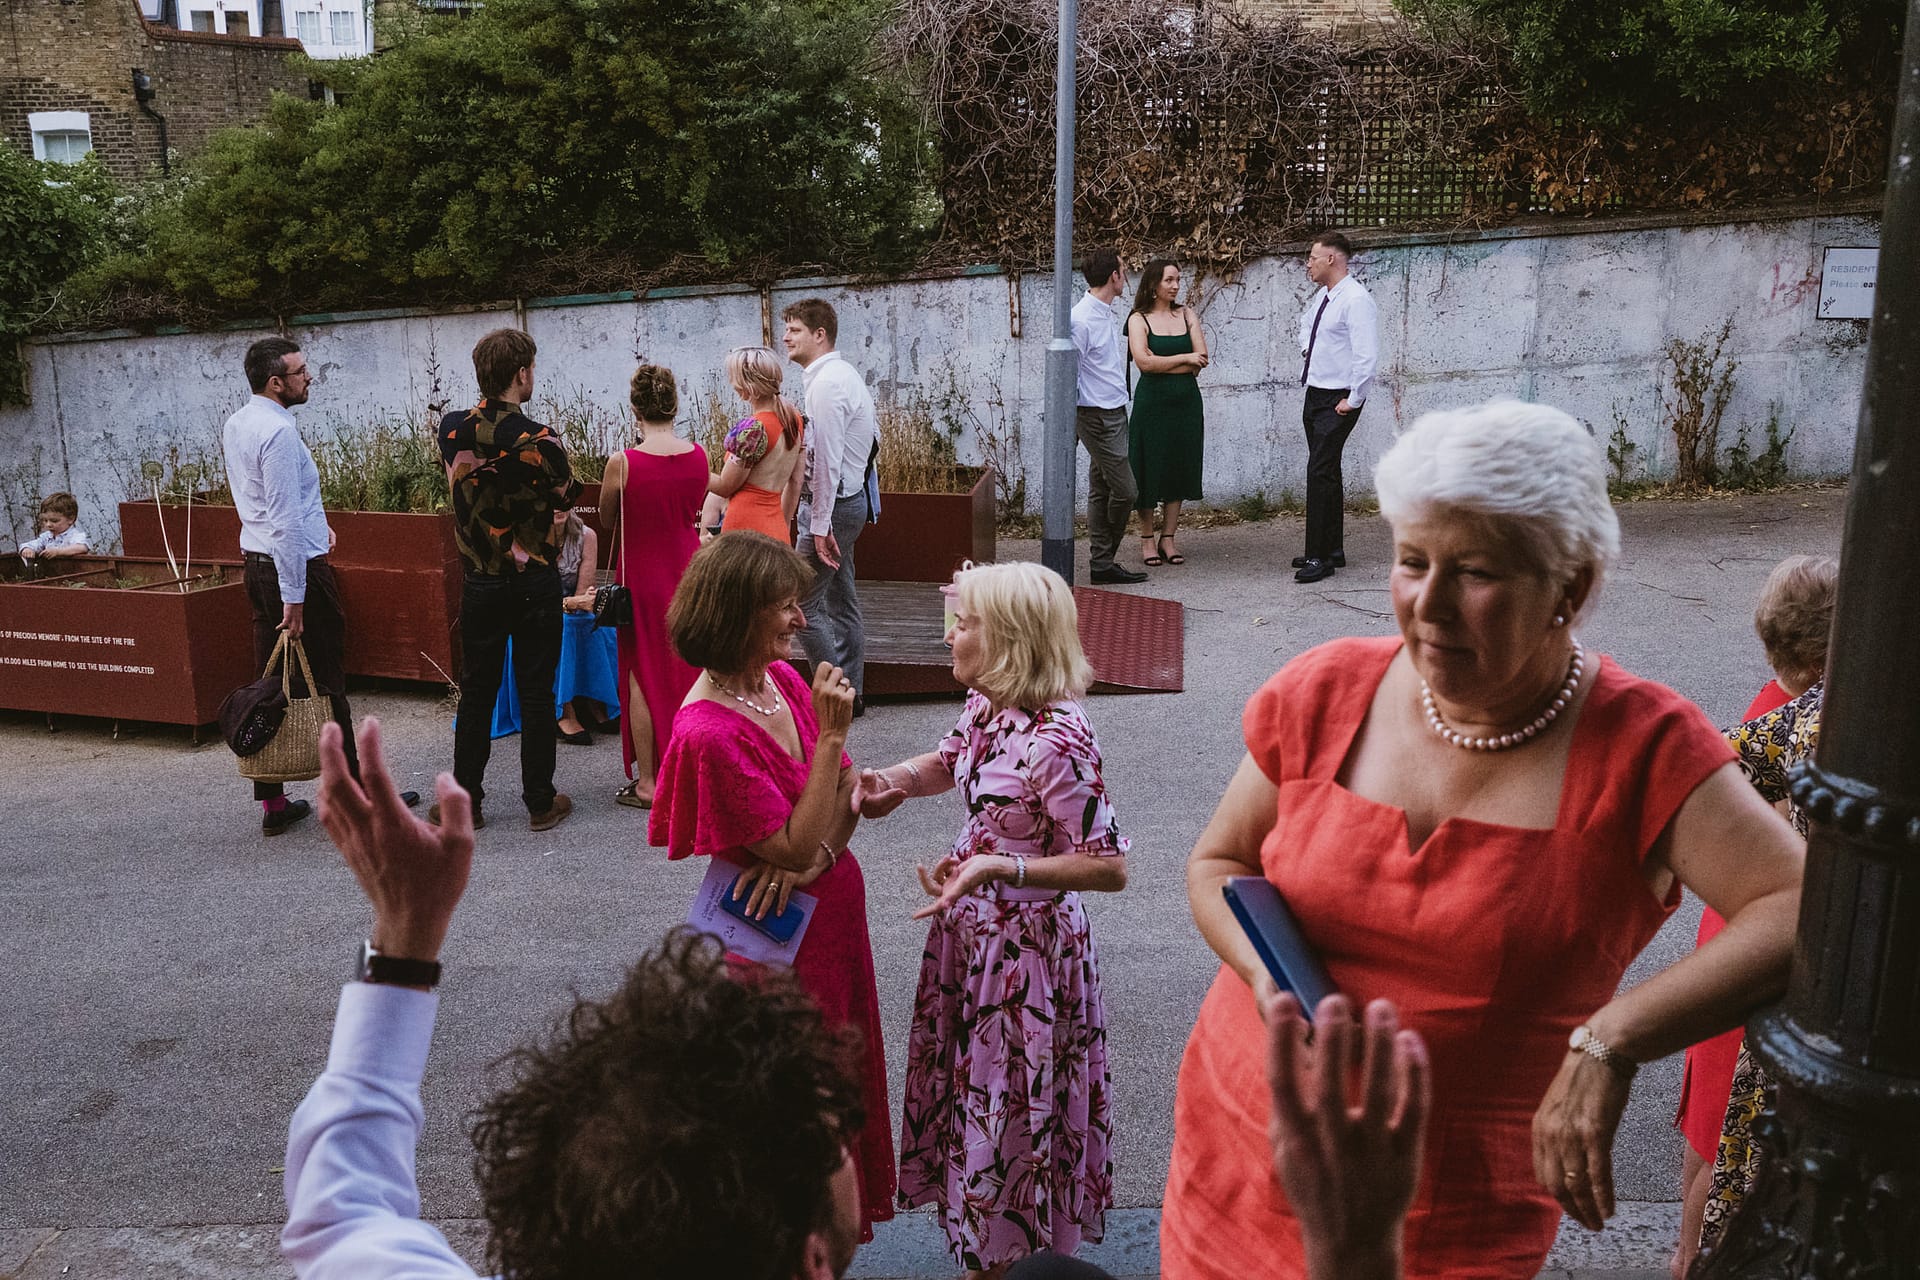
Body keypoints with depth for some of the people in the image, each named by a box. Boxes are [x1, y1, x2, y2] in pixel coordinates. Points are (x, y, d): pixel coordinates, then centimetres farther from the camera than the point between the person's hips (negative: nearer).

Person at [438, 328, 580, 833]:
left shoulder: (453, 429, -4)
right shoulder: (540, 441, -17)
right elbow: (568, 497, -1)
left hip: (480, 583, 3)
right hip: (535, 584, -3)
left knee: (476, 692, 13)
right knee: (536, 693, 6)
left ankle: (465, 801, 18)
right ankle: (541, 802, 14)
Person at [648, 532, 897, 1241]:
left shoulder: (785, 679, -4)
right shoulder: (709, 731, -28)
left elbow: (847, 796, -1)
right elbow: (795, 843, -25)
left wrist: (811, 855, -19)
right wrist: (831, 733, -26)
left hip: (833, 909, 8)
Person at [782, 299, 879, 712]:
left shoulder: (826, 384, -19)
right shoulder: (846, 374, 13)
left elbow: (826, 460, -23)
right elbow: (874, 435, 20)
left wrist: (820, 525, -22)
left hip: (830, 503, -10)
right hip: (851, 497, 10)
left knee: (803, 604, -6)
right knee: (842, 601, 15)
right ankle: (852, 691, 23)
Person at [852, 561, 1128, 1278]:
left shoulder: (1056, 741, -28)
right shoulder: (987, 706, -3)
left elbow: (1108, 869, -24)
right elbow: (949, 763, 19)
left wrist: (1000, 867, -31)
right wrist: (894, 780, -2)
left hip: (1026, 948, -9)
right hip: (975, 931, 9)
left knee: (1010, 1106, 11)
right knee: (975, 1094, 23)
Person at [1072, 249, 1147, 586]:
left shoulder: (1106, 314, 12)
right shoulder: (1082, 319, -17)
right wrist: (1069, 429, -17)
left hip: (1114, 413, 9)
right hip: (1098, 416, -9)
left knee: (1101, 491, 11)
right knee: (1124, 490, -7)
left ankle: (1102, 563, 15)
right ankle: (1104, 561, 7)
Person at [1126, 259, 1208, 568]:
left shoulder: (1187, 315, 9)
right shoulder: (1139, 319, -1)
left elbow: (1201, 359, -2)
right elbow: (1144, 362, -15)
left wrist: (1161, 364, -7)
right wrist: (1184, 359, -8)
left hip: (1186, 400, 3)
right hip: (1151, 401, -3)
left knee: (1180, 467, 5)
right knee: (1149, 469, 0)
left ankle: (1168, 539, 13)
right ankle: (1147, 539, 11)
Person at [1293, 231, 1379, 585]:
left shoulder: (1355, 299, -17)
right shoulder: (1320, 297, 11)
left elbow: (1367, 355, -23)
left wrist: (1353, 400, -21)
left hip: (1338, 400, -10)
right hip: (1315, 394, 10)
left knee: (1320, 472, -14)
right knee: (1325, 472, 14)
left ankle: (1320, 557, -11)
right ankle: (1332, 550, 23)